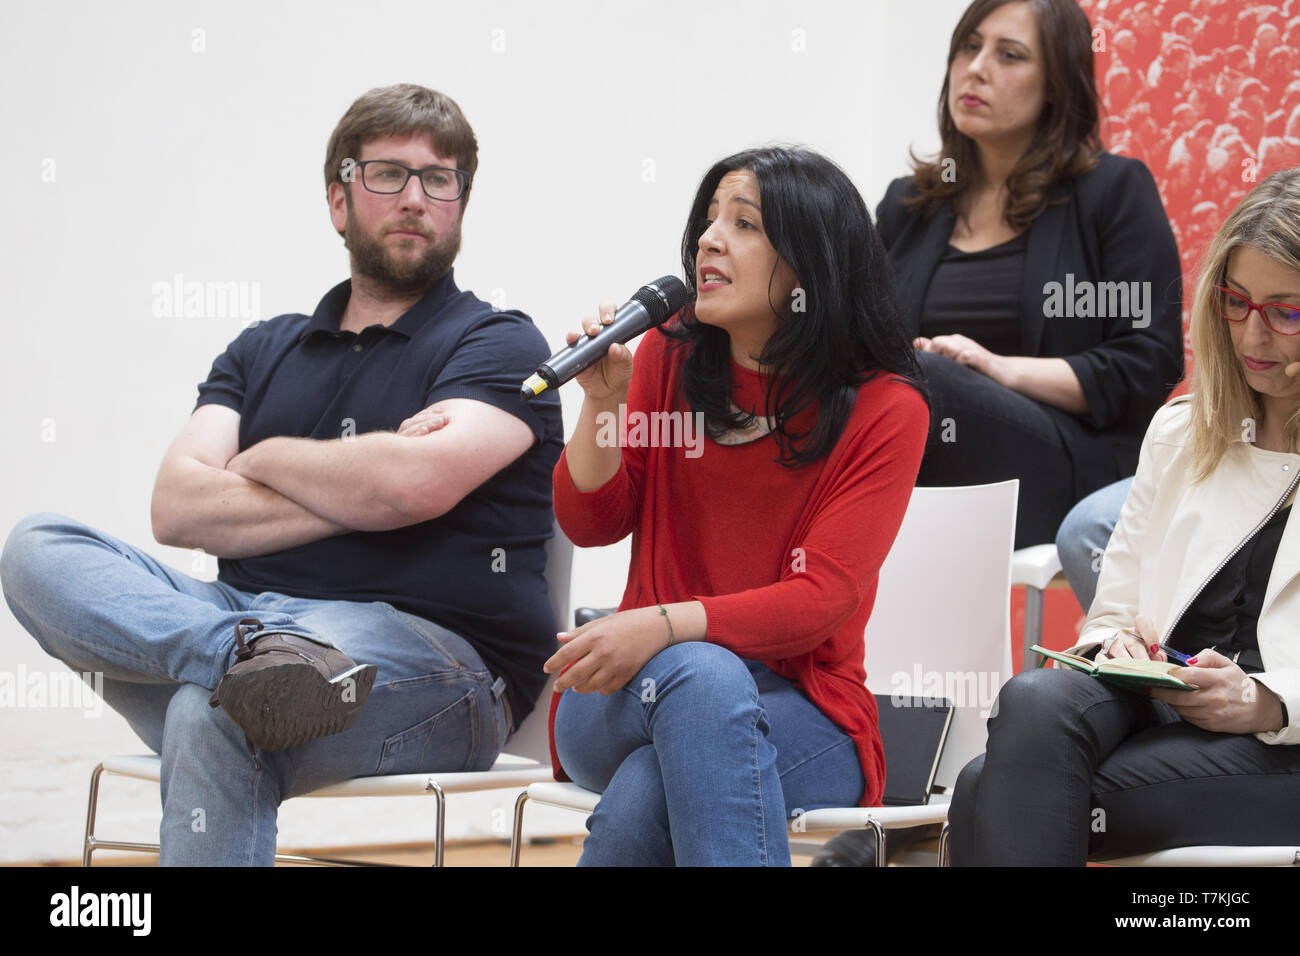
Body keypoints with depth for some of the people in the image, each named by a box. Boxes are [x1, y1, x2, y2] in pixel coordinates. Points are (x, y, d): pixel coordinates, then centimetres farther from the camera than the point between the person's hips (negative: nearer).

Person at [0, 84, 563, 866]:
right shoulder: (263, 352, 22)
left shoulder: (500, 346, 6)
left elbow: (413, 483, -15)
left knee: (212, 718, -37)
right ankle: (253, 654, -41)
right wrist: (353, 494, -7)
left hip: (437, 658, -6)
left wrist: (266, 460, 4)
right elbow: (177, 508, 5)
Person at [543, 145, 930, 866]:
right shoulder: (669, 356, 8)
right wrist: (604, 399, -8)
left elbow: (821, 598, -13)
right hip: (623, 698, 3)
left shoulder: (886, 408, -3)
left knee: (643, 797, -37)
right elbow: (589, 524, 10)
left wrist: (663, 625, -27)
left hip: (800, 715, -2)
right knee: (700, 672, -37)